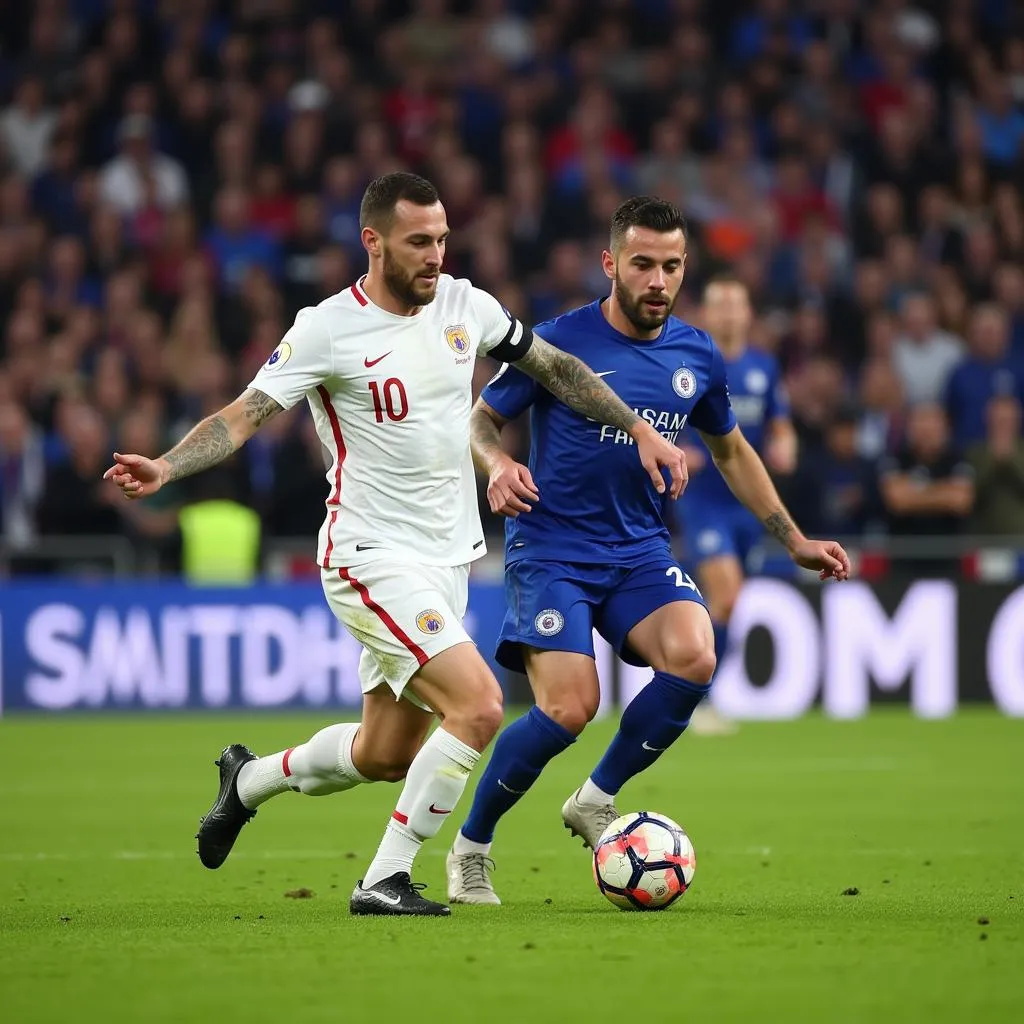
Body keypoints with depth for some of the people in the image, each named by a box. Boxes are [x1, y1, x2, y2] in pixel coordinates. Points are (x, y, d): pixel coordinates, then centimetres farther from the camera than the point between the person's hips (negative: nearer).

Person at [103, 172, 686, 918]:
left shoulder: (465, 305, 4)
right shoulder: (327, 330, -13)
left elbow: (555, 368, 18)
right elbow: (246, 414, -16)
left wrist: (639, 429, 15)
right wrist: (166, 468, -33)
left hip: (447, 559, 7)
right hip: (374, 561, -7)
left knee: (386, 754, 14)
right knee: (479, 707, -22)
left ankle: (249, 780, 41)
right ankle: (386, 879, -11)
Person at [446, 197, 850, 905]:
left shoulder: (698, 357, 6)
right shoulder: (559, 342, -9)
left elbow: (732, 452, 21)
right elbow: (483, 420, -1)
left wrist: (795, 541, 18)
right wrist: (499, 466, -24)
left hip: (641, 554, 4)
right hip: (552, 549, -4)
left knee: (693, 659, -25)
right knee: (570, 708, -20)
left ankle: (597, 800, -2)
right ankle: (471, 847, 4)